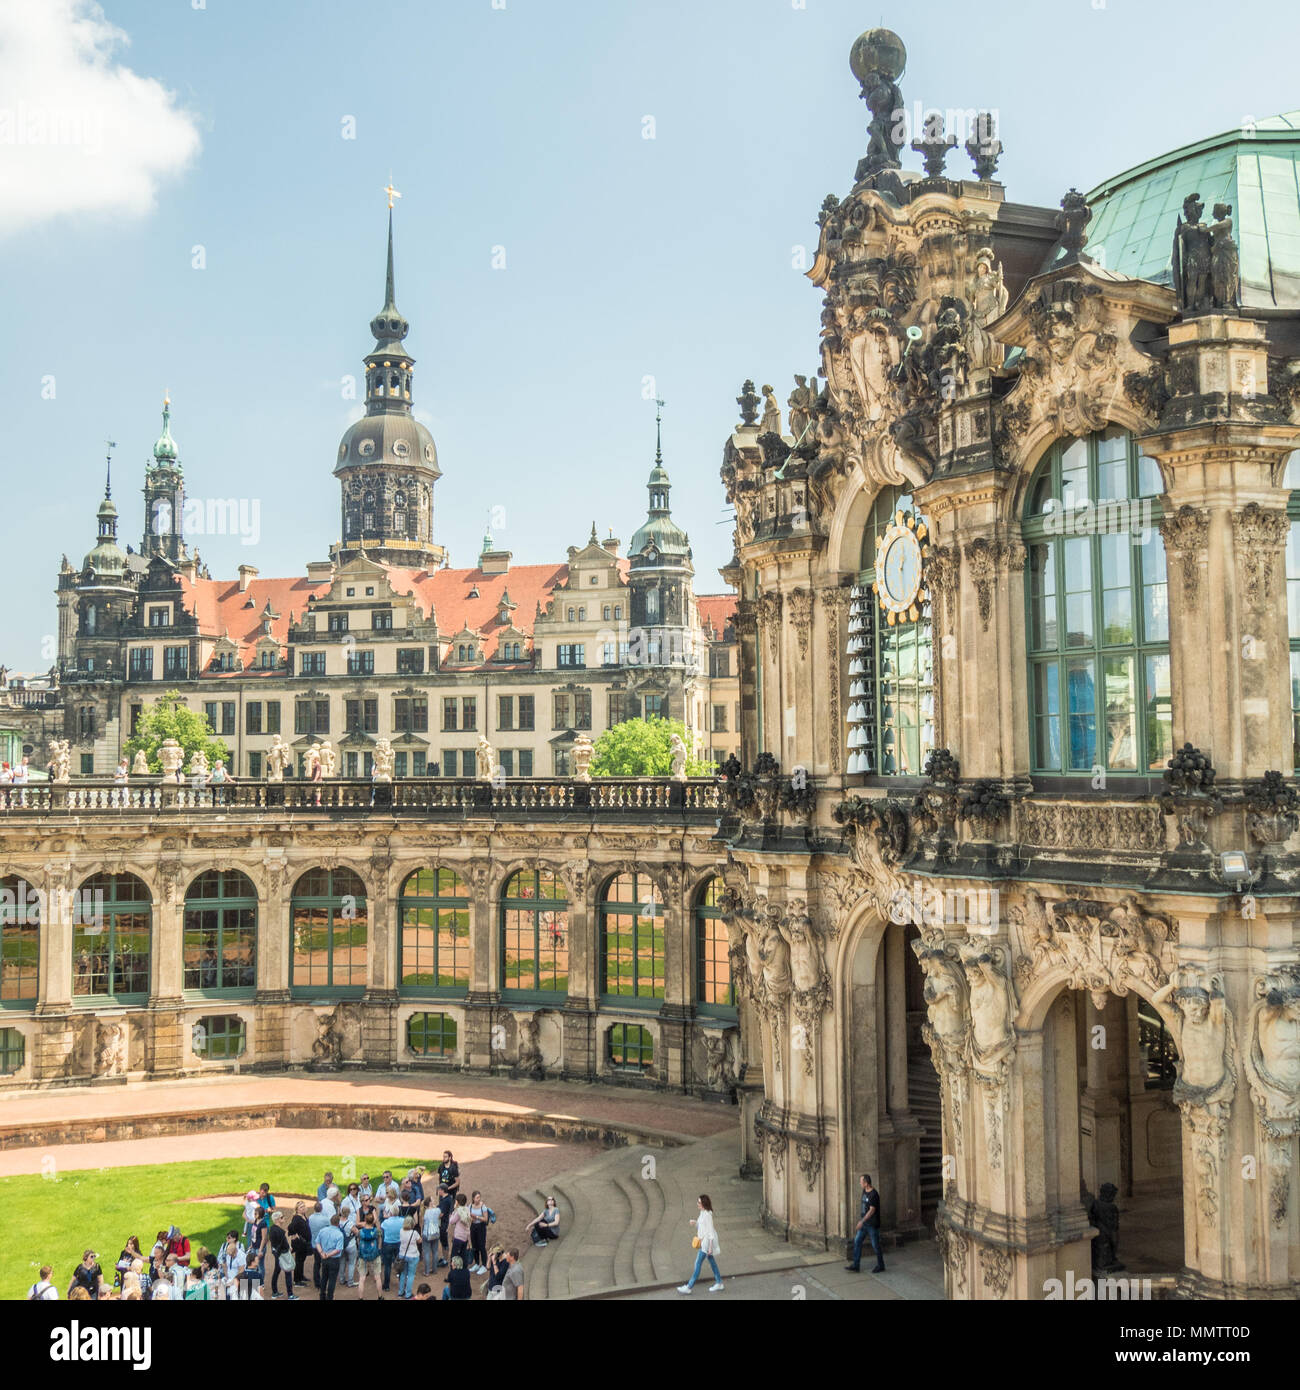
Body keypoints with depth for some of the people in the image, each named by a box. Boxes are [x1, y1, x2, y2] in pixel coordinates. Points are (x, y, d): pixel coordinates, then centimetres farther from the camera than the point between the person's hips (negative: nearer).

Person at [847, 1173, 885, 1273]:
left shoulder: (874, 1194, -19)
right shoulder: (864, 1192, 8)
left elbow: (872, 1210, -22)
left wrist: (862, 1221, -24)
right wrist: (861, 1221, 21)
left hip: (872, 1224, -8)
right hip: (864, 1223, 9)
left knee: (875, 1245, 1)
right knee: (857, 1242, 3)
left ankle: (880, 1266, 16)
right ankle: (856, 1266, 6)